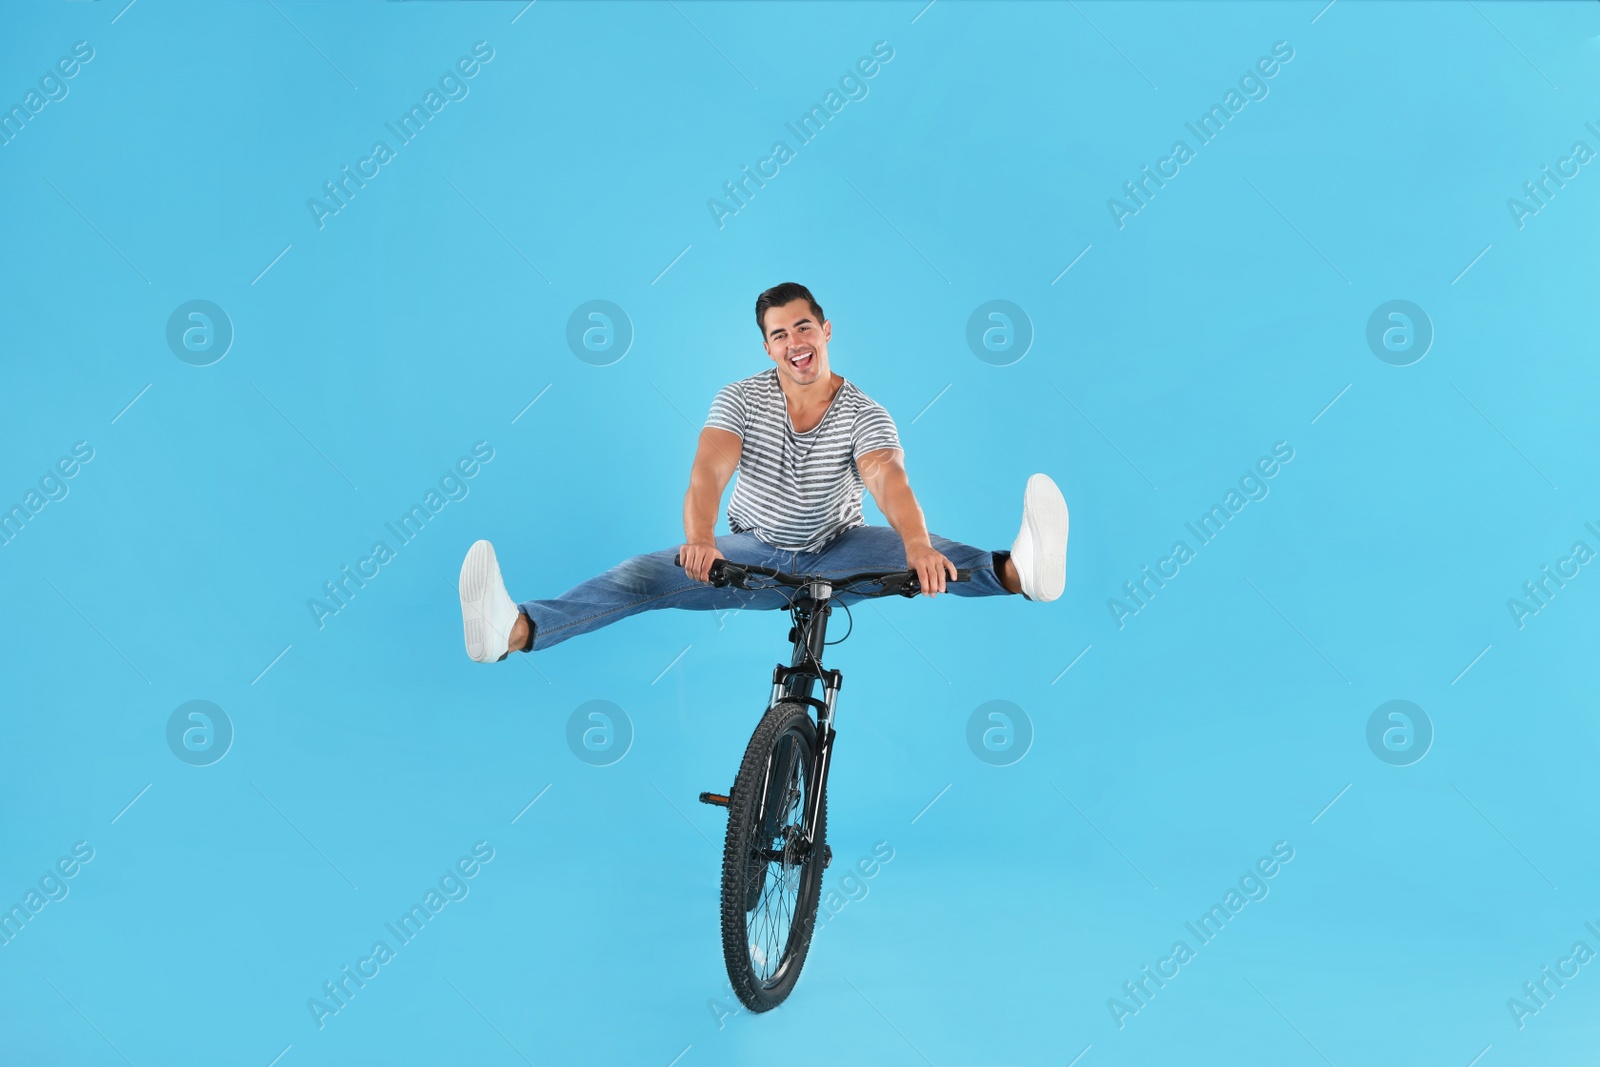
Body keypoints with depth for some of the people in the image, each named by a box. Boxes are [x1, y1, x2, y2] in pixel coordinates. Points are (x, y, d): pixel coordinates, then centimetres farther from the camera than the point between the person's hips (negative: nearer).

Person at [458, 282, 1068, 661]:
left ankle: (1018, 571, -56)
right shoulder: (740, 400, -9)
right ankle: (515, 631, -37)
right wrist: (699, 538, -48)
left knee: (924, 552, -29)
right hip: (753, 555, 1)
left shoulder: (864, 415, -11)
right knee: (648, 574, -21)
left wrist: (917, 545, -52)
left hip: (837, 556, 0)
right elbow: (709, 472, -25)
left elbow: (888, 481, -29)